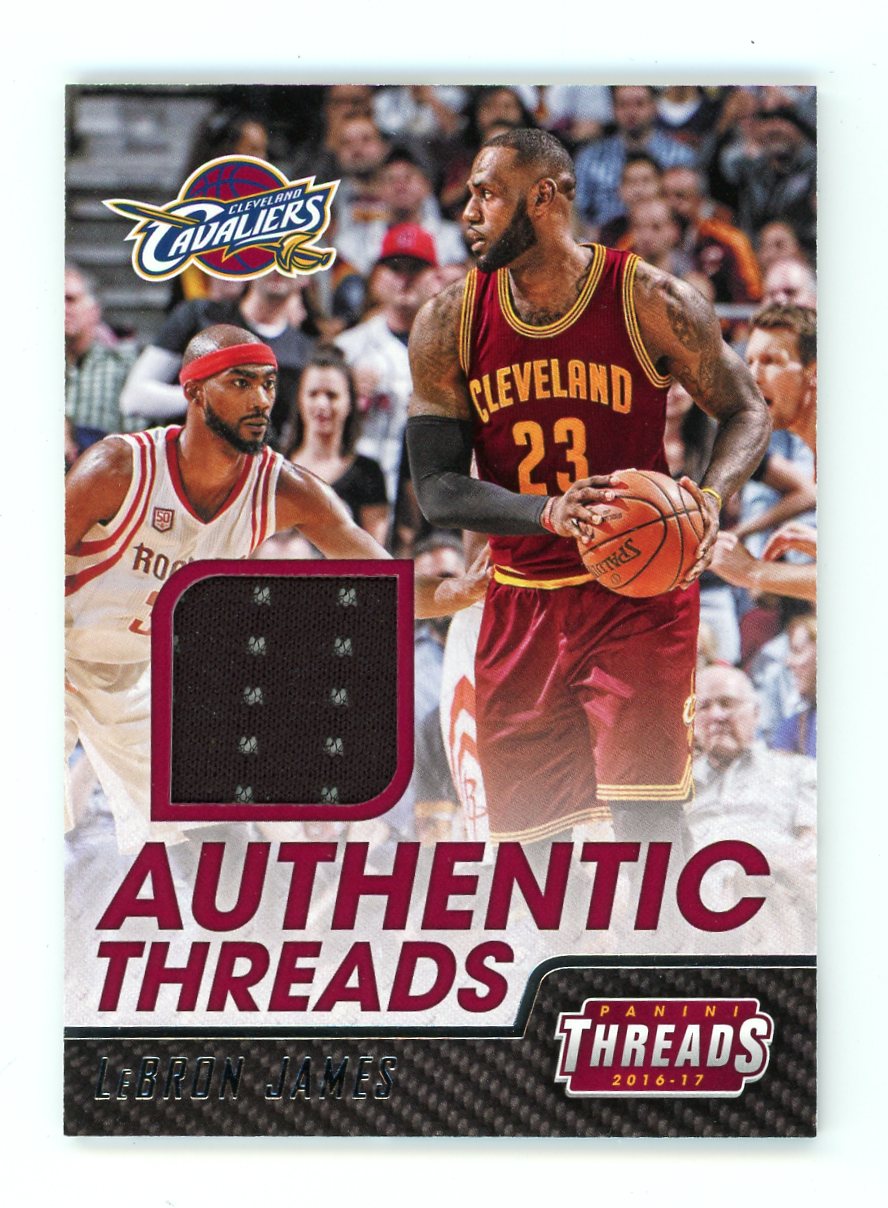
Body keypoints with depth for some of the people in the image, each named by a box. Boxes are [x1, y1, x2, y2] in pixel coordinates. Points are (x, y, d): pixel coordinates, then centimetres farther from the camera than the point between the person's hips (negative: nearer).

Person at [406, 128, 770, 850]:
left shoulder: (651, 302, -8)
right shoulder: (449, 324, -2)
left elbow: (746, 412, 4)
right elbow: (437, 490, -6)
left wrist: (711, 498, -18)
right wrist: (552, 513, -25)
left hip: (639, 593, -3)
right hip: (520, 604, 3)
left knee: (648, 827, -12)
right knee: (525, 833, 8)